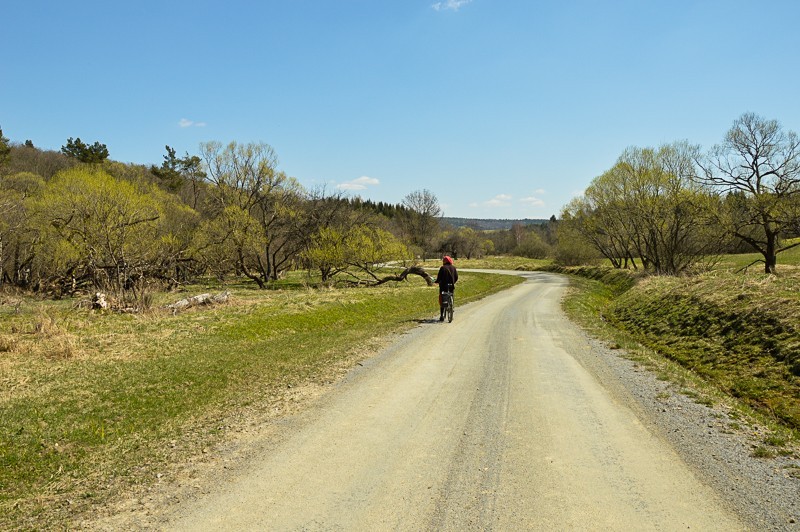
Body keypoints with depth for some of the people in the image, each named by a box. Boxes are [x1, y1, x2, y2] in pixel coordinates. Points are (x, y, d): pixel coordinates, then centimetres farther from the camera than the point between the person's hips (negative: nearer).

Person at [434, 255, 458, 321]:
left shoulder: (442, 268, -7)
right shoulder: (453, 268, 5)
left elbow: (439, 277, -9)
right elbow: (456, 277, 4)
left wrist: (436, 281, 10)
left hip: (443, 287, -3)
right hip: (451, 287, 3)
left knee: (441, 301, 5)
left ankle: (441, 316, 0)